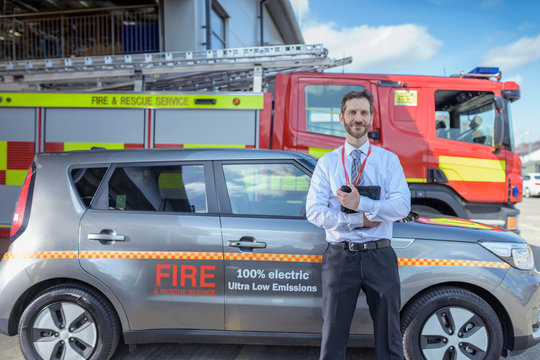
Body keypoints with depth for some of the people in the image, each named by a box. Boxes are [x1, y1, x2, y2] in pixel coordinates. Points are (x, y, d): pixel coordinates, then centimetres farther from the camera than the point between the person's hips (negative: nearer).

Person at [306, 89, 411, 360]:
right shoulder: (327, 163, 4)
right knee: (333, 338, 12)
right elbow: (314, 212, -6)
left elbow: (402, 206, -8)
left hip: (379, 256, 1)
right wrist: (359, 219, -15)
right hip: (340, 256, 0)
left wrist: (361, 203, -21)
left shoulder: (389, 160, 5)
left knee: (389, 338, 13)